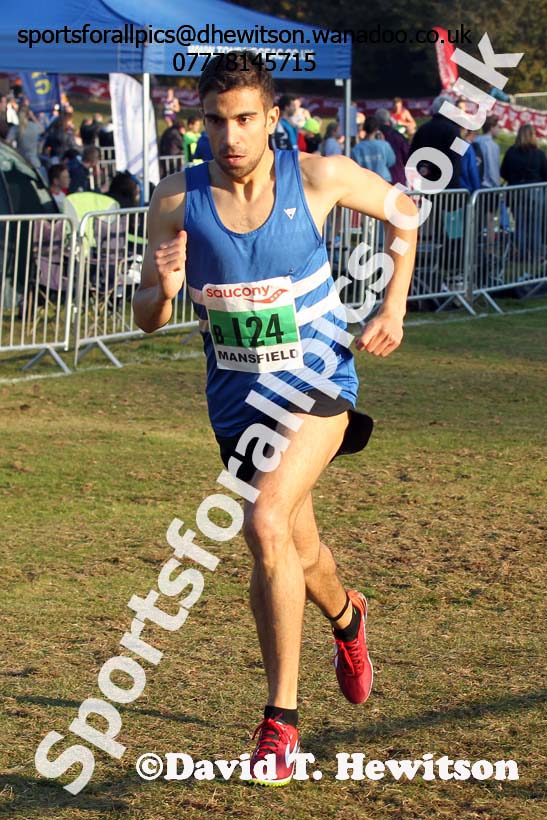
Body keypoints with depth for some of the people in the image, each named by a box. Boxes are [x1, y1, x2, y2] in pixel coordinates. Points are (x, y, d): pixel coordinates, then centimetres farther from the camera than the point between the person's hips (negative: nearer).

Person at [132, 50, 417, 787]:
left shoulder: (319, 178, -14)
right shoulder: (178, 200, -11)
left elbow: (402, 210, 5)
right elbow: (147, 320, -4)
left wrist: (394, 309, -2)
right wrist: (163, 290, -27)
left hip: (316, 380, -3)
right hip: (236, 393, 3)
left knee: (266, 525, -26)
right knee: (297, 550, 18)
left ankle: (281, 719, -17)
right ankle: (347, 618, 56)